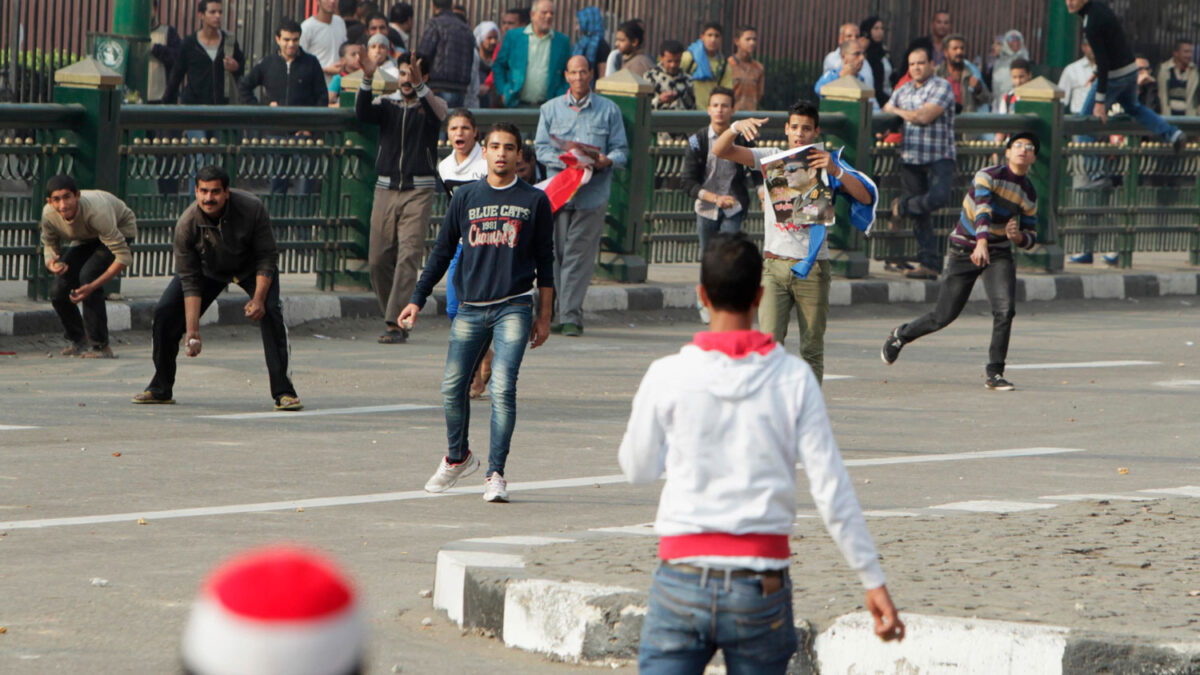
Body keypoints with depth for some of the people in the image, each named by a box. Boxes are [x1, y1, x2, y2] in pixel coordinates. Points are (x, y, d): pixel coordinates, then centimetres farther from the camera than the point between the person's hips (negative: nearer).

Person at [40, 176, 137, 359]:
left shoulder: (95, 212, -43)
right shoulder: (49, 214, -26)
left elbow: (124, 257, -41)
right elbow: (50, 246, -6)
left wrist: (93, 286, -48)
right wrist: (51, 263, -32)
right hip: (87, 238, 6)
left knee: (88, 275, -30)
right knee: (58, 291, -8)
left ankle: (100, 346, -19)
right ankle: (78, 341, 18)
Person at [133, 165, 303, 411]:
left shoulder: (252, 209, -33)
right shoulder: (187, 224, -29)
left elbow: (266, 257, -20)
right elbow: (190, 281, -24)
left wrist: (258, 299, -33)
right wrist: (193, 332, -29)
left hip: (251, 268, -2)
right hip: (209, 269, 2)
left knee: (270, 314, -25)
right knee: (164, 312, -9)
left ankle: (284, 392, -20)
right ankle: (160, 389, 8)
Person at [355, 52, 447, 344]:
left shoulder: (431, 104, 5)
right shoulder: (388, 104, 12)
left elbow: (437, 113, -19)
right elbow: (363, 113, -7)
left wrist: (419, 85, -36)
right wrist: (367, 80, -24)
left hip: (418, 191, -4)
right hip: (385, 188, 4)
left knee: (408, 256, -14)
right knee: (378, 259, 2)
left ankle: (396, 323, -17)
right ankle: (394, 319, 18)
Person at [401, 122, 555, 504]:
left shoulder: (534, 201, 4)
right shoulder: (466, 197, 8)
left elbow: (545, 260, 8)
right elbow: (442, 251, 13)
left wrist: (544, 315, 6)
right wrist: (418, 300, 7)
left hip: (513, 308, -3)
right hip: (470, 309, 3)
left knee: (502, 389, -14)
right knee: (452, 389, 4)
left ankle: (496, 474, -9)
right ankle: (458, 458, 29)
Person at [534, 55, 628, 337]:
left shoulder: (608, 110, 10)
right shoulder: (551, 109, 12)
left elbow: (621, 150, 7)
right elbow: (541, 149, 5)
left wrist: (605, 161, -15)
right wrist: (567, 160, -13)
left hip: (593, 193, -2)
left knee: (579, 254, -8)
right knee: (558, 253, 1)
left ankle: (571, 316, -10)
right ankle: (560, 312, 10)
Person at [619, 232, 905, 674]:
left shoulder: (666, 377, -3)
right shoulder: (793, 379, -2)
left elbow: (637, 469, 12)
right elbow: (831, 490, -3)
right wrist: (873, 580, 2)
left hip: (683, 578, -1)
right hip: (762, 582, 1)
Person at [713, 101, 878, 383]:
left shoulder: (826, 165, 5)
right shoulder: (771, 159, 8)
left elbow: (867, 197, -5)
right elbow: (720, 150, 1)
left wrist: (836, 171, -18)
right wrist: (736, 127, -19)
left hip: (812, 267, 0)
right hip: (775, 265, 0)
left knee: (812, 350, 3)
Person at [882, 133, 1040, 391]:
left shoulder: (1030, 195, 1)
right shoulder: (988, 176, -15)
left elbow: (1030, 238, 10)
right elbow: (983, 210, -33)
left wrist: (1018, 236, -15)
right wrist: (982, 243, -50)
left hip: (999, 254, 3)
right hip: (965, 251, -3)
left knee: (1005, 309, -20)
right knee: (944, 316, 1)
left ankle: (995, 374, -9)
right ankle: (902, 335, 31)